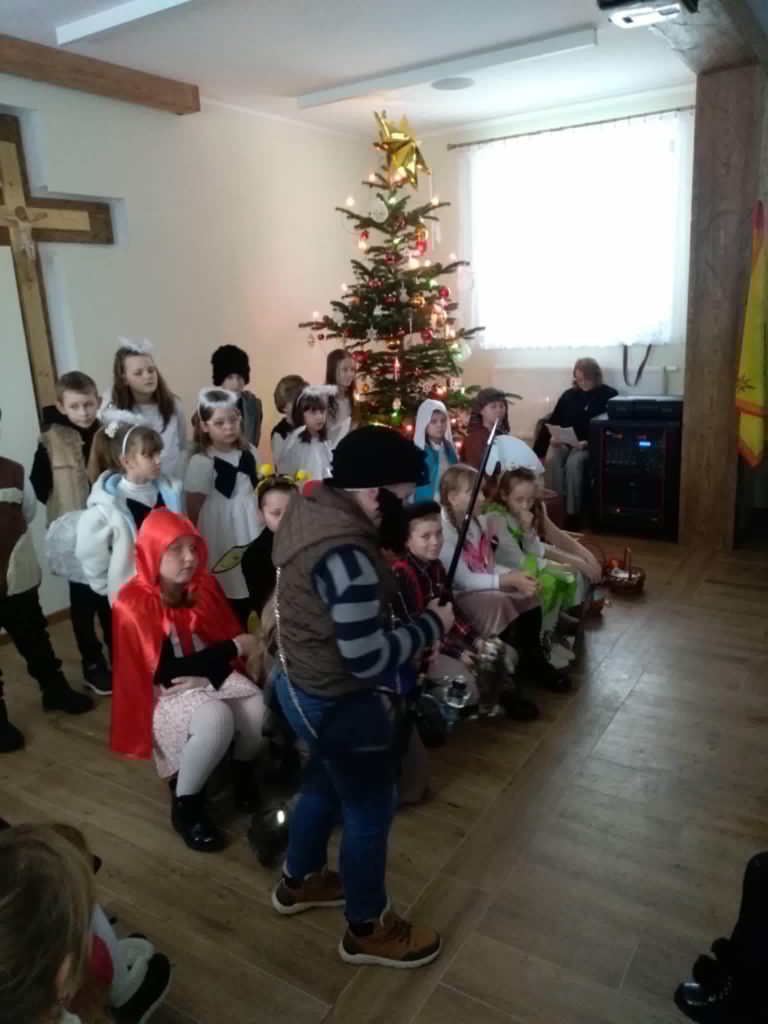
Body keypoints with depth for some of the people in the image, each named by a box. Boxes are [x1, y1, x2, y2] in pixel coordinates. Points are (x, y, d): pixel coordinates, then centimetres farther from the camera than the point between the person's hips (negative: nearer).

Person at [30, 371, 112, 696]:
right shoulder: (51, 442, -9)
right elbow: (37, 487, -5)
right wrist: (62, 513, -15)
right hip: (76, 536, -2)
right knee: (84, 603, 10)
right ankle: (93, 665, 25)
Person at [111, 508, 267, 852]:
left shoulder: (204, 585, -3)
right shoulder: (134, 603, -19)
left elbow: (233, 636, 1)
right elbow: (165, 671, -22)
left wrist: (209, 675, -20)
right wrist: (235, 648, -24)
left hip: (212, 676, 5)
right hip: (163, 691, -5)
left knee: (258, 710, -24)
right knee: (215, 721, -34)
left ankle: (243, 776, 9)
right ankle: (186, 807, -9)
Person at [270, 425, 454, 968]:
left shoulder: (308, 507, -3)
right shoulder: (346, 553, -33)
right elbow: (368, 660, -29)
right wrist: (432, 624, -15)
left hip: (303, 682, 10)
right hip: (337, 701, -9)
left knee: (325, 783, 30)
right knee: (370, 809, 13)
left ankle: (300, 881, 53)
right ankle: (368, 929, 36)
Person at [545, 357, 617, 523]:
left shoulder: (609, 395, 1)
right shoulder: (568, 395, 16)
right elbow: (554, 421, 17)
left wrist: (588, 442, -21)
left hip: (591, 443, -4)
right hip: (564, 441, 4)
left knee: (573, 463, -34)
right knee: (552, 459, -29)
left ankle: (573, 512, -25)